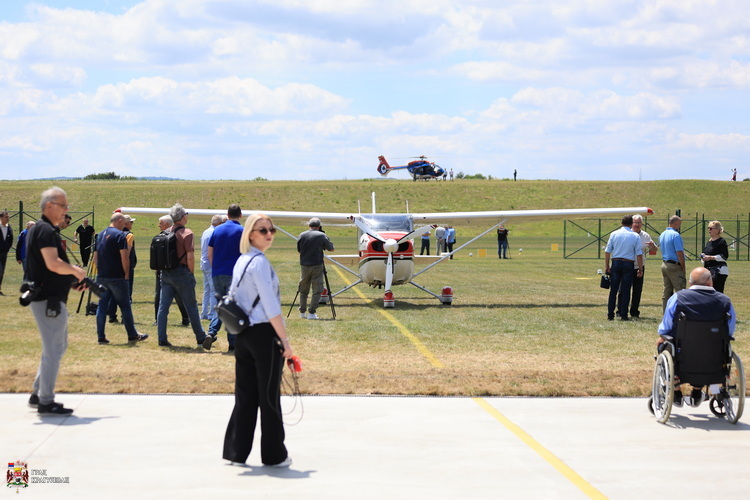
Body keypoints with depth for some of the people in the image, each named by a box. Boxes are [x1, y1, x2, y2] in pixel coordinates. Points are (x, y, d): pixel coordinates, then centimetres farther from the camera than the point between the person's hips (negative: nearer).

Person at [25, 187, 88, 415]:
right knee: (53, 350, -5)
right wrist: (77, 271, -11)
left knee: (58, 346, 20)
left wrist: (72, 278, 14)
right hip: (48, 299, -11)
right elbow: (53, 264, -26)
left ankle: (38, 393, 26)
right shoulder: (45, 230, -16)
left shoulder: (42, 229, 17)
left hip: (50, 298, 11)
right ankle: (46, 402, 2)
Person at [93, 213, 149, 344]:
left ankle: (101, 336, 4)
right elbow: (124, 257, -16)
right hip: (117, 277, -6)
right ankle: (132, 335, 11)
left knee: (102, 306, 6)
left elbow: (95, 257, 16)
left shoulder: (100, 235, 13)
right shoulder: (119, 235, -10)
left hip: (101, 277, 6)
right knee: (125, 306, 3)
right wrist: (127, 274, -7)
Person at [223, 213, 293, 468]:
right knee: (269, 396, 1)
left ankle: (235, 452, 14)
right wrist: (285, 340, -15)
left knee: (245, 395, 12)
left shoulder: (241, 261, 13)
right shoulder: (259, 262, -14)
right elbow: (271, 306, -17)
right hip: (264, 334, -8)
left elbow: (233, 298, 17)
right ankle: (274, 455, 10)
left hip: (243, 334, 8)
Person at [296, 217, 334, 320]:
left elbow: (298, 250, 12)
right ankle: (311, 313, -4)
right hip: (317, 266, -3)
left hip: (304, 266, 3)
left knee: (303, 290, 14)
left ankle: (302, 312, 16)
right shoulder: (322, 236, -5)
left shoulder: (302, 235, 2)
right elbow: (331, 249, 4)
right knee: (317, 290, 2)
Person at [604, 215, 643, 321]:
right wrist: (640, 269, 3)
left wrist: (607, 266, 9)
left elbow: (607, 251, 3)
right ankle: (623, 315, 2)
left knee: (613, 290, 5)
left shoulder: (614, 234, 4)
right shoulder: (635, 236, 0)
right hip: (628, 264, -1)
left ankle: (610, 314, 5)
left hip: (615, 263, 2)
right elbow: (639, 254, -1)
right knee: (626, 291, 3)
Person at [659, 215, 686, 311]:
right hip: (675, 266, -9)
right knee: (680, 291, -6)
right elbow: (679, 253, -17)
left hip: (664, 264, 9)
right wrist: (683, 267, -9)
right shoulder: (675, 235, -14)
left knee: (667, 291, 11)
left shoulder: (662, 235, 13)